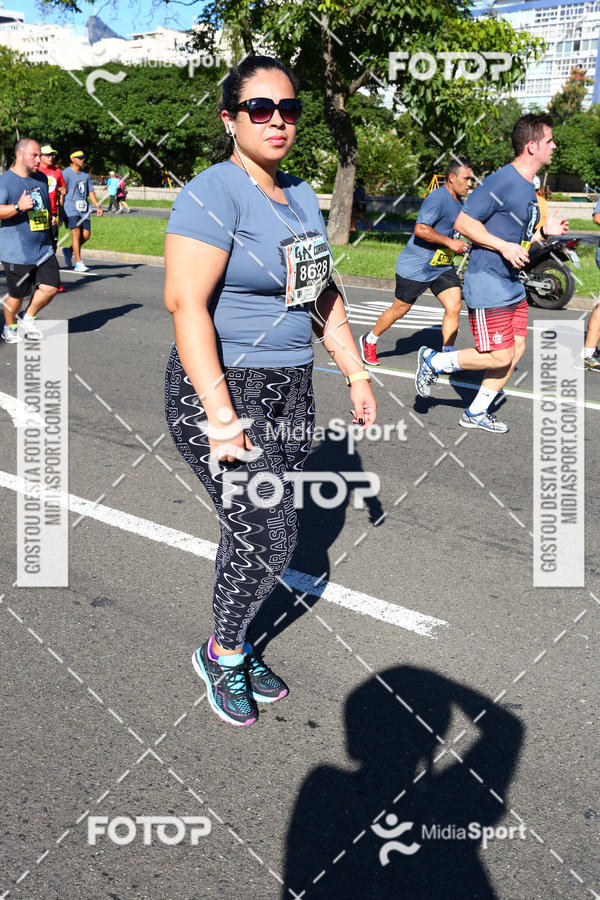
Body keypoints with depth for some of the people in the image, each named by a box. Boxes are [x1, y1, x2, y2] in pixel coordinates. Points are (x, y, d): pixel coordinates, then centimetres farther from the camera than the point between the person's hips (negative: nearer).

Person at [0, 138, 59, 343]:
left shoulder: (41, 179, 12)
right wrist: (18, 207, -34)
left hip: (44, 249, 6)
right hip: (16, 253, -6)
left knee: (50, 287, -5)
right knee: (17, 296, 3)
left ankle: (27, 318, 20)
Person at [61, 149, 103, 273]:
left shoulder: (86, 174, 17)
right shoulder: (66, 173, -4)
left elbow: (90, 191, 22)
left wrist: (97, 205, 10)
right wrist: (60, 211, -13)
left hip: (84, 208, 7)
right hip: (71, 208, -7)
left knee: (86, 235, 1)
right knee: (76, 233, -12)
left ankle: (69, 250, 25)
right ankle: (78, 263, -8)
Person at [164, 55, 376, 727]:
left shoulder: (301, 195, 13)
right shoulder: (212, 194, -13)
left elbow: (321, 294, 20)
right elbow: (185, 302, -22)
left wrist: (355, 374, 16)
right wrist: (221, 415, -26)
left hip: (290, 390, 7)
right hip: (222, 388, -7)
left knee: (254, 532, 12)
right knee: (270, 535, -7)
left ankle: (230, 650, 31)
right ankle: (223, 653, 19)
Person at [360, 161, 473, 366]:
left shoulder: (458, 201, 11)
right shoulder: (437, 198, -20)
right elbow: (420, 229, -30)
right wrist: (449, 242, -26)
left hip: (442, 266, 8)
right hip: (416, 266, -8)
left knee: (454, 307, -6)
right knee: (400, 309, 5)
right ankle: (369, 340, 27)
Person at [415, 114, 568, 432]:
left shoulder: (528, 187, 13)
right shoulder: (502, 182, -16)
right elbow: (463, 222, -18)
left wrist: (545, 232, 5)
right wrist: (504, 247, -22)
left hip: (512, 284, 10)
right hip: (487, 283, -10)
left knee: (516, 350, 9)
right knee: (499, 356, -8)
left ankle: (475, 413, 22)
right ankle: (434, 361, 11)